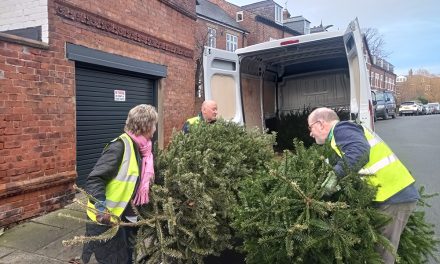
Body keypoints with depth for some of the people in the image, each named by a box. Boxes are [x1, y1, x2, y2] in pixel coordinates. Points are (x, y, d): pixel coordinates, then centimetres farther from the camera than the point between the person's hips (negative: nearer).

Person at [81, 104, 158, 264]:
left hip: (126, 217, 8)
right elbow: (94, 180, -26)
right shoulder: (120, 146, -22)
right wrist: (102, 211, -34)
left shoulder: (140, 148, 3)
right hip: (106, 219, -8)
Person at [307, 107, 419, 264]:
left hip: (394, 195, -10)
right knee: (381, 249, 17)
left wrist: (335, 175, -30)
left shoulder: (341, 128, -11)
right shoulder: (344, 130, 20)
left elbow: (359, 151, -30)